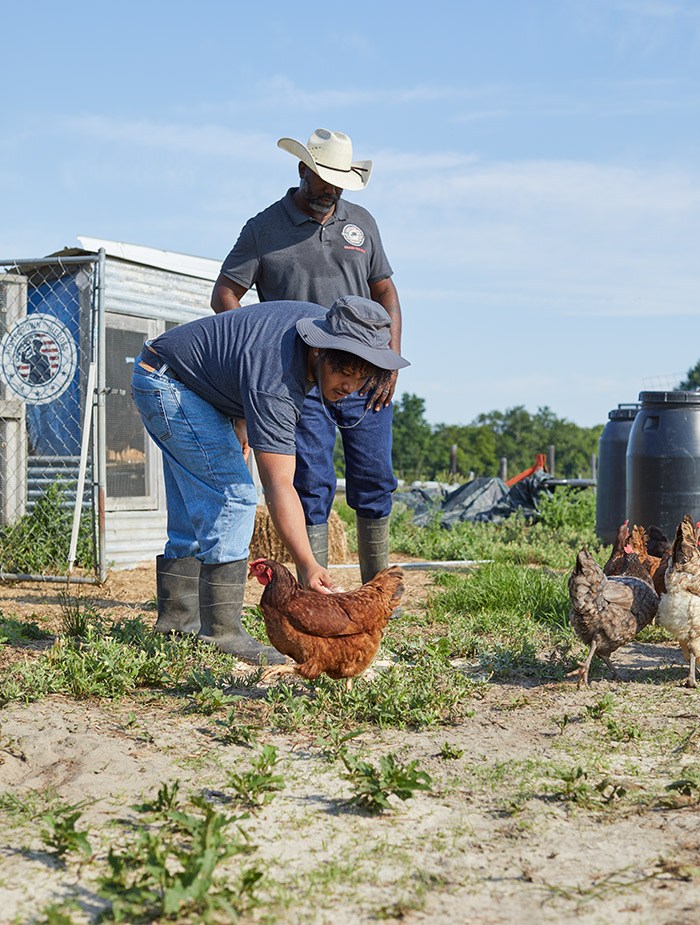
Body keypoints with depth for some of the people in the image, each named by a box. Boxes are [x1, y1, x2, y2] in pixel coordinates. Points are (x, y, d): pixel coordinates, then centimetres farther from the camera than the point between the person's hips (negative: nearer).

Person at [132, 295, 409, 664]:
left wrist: (239, 421, 8)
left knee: (195, 512, 11)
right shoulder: (274, 385, -37)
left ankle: (176, 619, 18)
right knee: (233, 496, -18)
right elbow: (279, 486, -41)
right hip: (166, 383, -10)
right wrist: (308, 567, -49)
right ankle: (221, 632, -16)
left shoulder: (323, 320, -11)